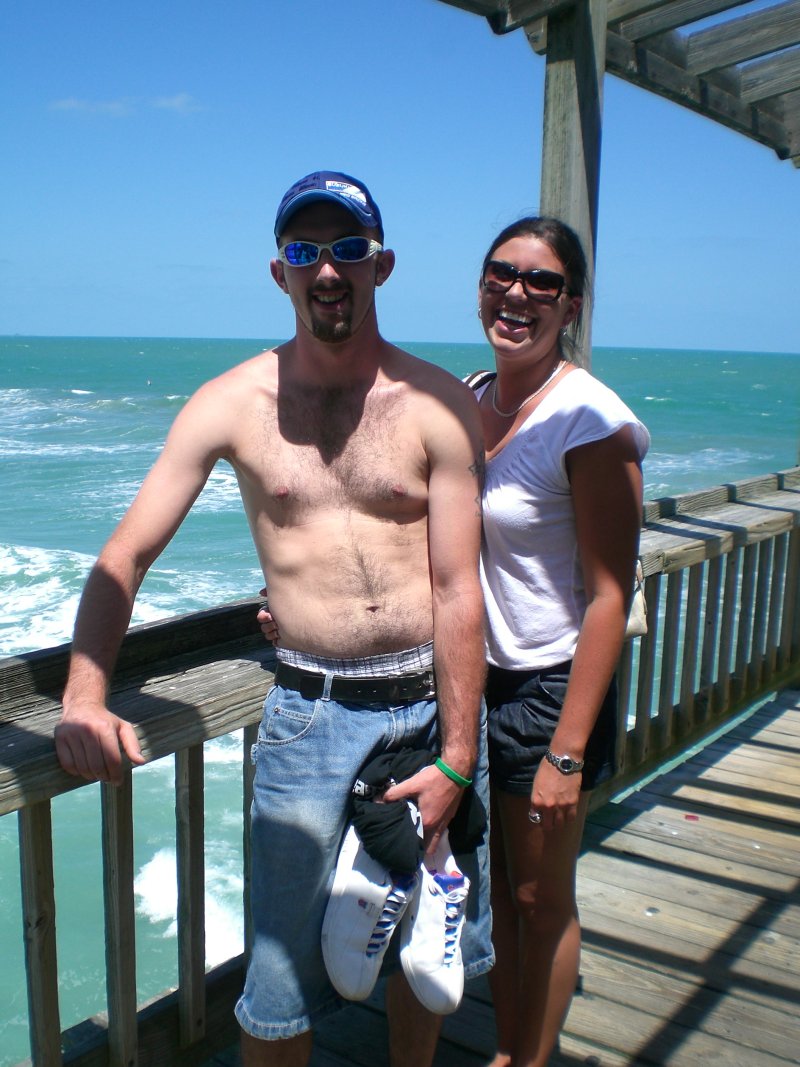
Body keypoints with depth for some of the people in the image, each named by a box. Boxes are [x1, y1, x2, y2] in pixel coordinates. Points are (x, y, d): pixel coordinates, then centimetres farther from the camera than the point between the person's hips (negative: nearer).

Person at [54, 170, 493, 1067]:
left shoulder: (437, 406, -4)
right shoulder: (231, 405, -2)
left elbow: (457, 592, -6)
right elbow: (123, 558, 0)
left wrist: (455, 756, -8)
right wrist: (84, 700, -13)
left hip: (436, 702, 1)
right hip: (310, 713, 0)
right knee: (282, 978, 4)